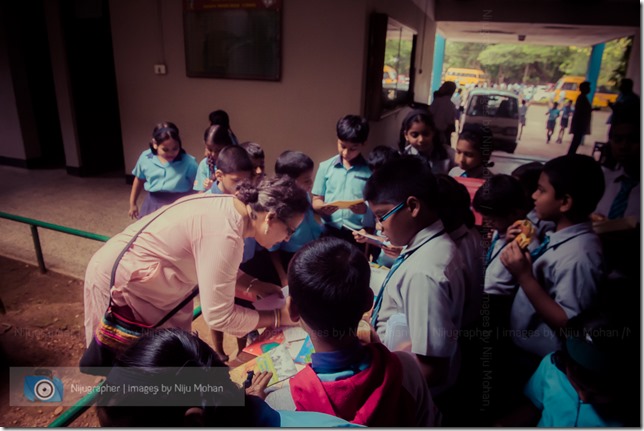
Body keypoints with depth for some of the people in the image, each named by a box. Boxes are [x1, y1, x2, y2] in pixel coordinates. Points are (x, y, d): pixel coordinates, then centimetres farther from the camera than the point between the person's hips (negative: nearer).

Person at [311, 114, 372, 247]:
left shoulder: (370, 171, -3)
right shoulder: (326, 167, 3)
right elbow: (316, 201, 5)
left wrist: (366, 209, -24)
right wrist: (323, 207, -16)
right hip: (330, 232, 2)